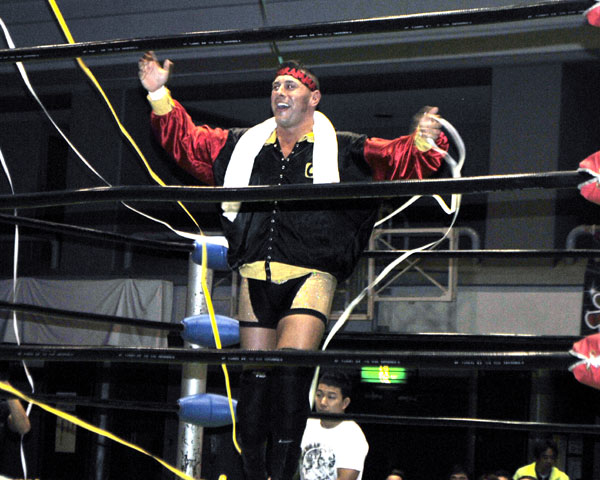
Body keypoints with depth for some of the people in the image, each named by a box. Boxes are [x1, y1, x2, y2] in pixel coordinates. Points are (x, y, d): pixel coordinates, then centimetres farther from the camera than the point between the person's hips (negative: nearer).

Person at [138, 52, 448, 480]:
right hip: (255, 278, 4)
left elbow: (399, 161, -1)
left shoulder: (344, 151, 8)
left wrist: (422, 143, -21)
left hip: (310, 276, -4)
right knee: (255, 376, 3)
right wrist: (161, 96, 15)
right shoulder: (243, 146, 19)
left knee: (291, 370, -19)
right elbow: (186, 142, 25)